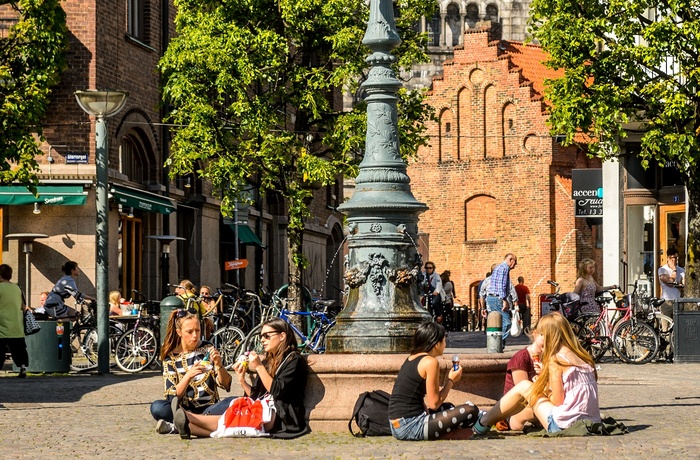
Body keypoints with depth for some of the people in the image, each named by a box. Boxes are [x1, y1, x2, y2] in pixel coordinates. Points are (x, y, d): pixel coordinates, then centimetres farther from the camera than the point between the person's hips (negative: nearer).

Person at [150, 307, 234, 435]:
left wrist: (219, 365, -18)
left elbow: (226, 385, 1)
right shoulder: (171, 357, 3)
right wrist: (188, 375, -22)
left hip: (209, 408, 1)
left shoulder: (207, 349, 6)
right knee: (157, 407, -30)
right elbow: (173, 397, -7)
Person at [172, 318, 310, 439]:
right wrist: (242, 380, 2)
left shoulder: (293, 360, 1)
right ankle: (191, 427, -46)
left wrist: (259, 367, -14)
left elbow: (277, 392, -13)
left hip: (284, 417, -7)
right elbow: (256, 395, 17)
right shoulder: (268, 362, 26)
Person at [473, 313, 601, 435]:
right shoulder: (582, 356, 14)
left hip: (564, 425, -8)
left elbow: (558, 400, -11)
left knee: (524, 387, 10)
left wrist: (545, 392, 10)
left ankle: (483, 423, 23)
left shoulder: (556, 359, -8)